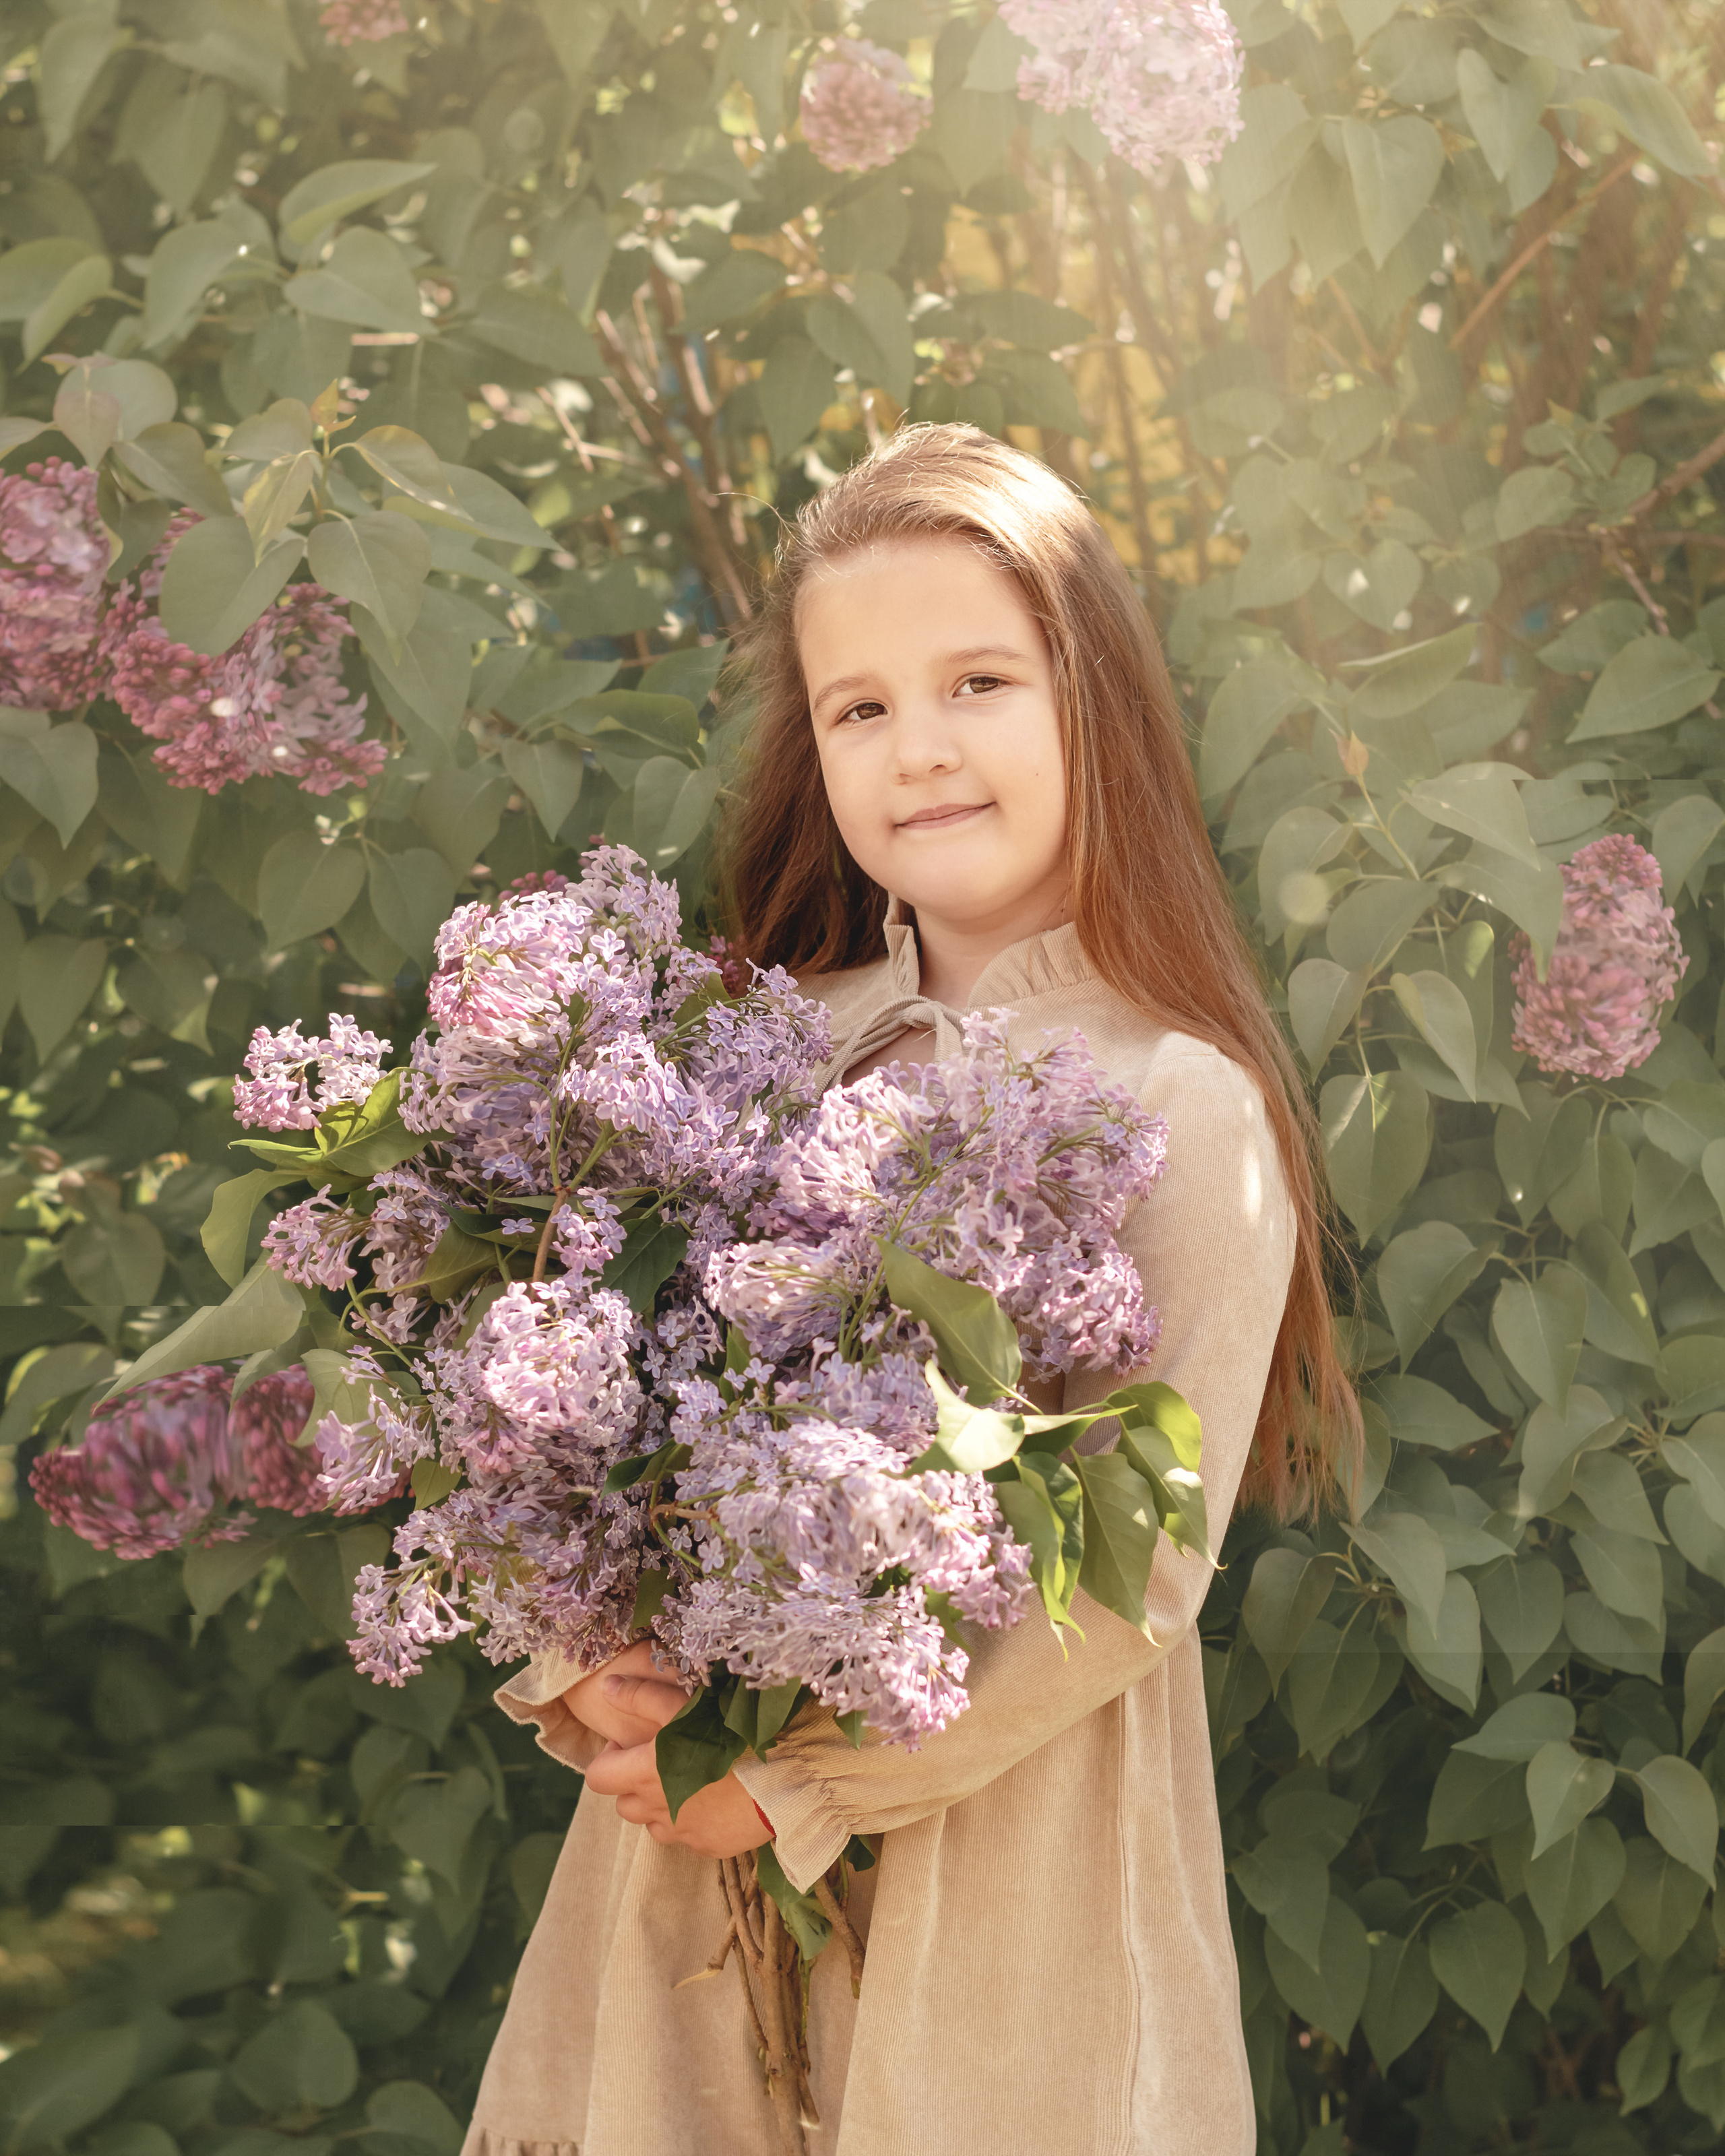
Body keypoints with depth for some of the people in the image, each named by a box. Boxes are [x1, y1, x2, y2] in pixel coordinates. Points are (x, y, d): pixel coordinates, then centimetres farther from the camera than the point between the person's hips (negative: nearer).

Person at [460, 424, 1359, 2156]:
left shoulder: (1190, 1112, -11)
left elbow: (1138, 1574, -15)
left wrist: (804, 1782, -18)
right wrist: (575, 1665, -17)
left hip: (1004, 1829, -3)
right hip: (693, 1812, 4)